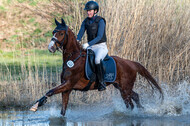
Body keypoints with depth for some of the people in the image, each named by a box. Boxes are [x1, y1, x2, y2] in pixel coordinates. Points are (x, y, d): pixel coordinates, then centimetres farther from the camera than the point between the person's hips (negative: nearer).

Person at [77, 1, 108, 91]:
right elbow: (80, 33, 2)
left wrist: (88, 44, -34)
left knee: (97, 60, -36)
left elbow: (99, 37, -21)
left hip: (101, 47, -7)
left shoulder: (100, 21, -12)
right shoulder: (85, 22, 7)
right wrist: (77, 41, -22)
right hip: (91, 47, 7)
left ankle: (101, 82, -28)